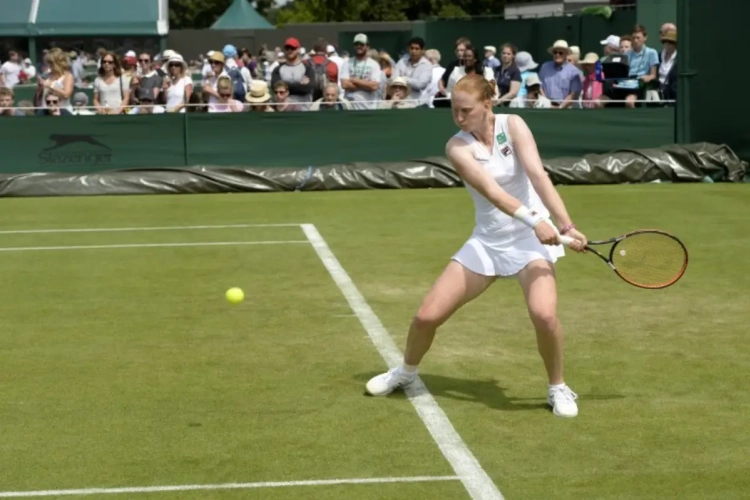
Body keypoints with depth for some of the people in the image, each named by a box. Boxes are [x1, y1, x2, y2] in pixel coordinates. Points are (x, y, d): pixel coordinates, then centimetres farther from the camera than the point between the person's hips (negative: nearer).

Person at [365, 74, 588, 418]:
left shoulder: (513, 125, -10)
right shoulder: (457, 147, -10)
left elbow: (538, 175, -21)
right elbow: (490, 190, -25)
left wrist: (566, 224, -33)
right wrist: (533, 219, -40)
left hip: (532, 238, -2)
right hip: (487, 242, 2)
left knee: (544, 313, -28)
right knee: (427, 316, 0)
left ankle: (558, 388, -2)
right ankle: (406, 372, 32)